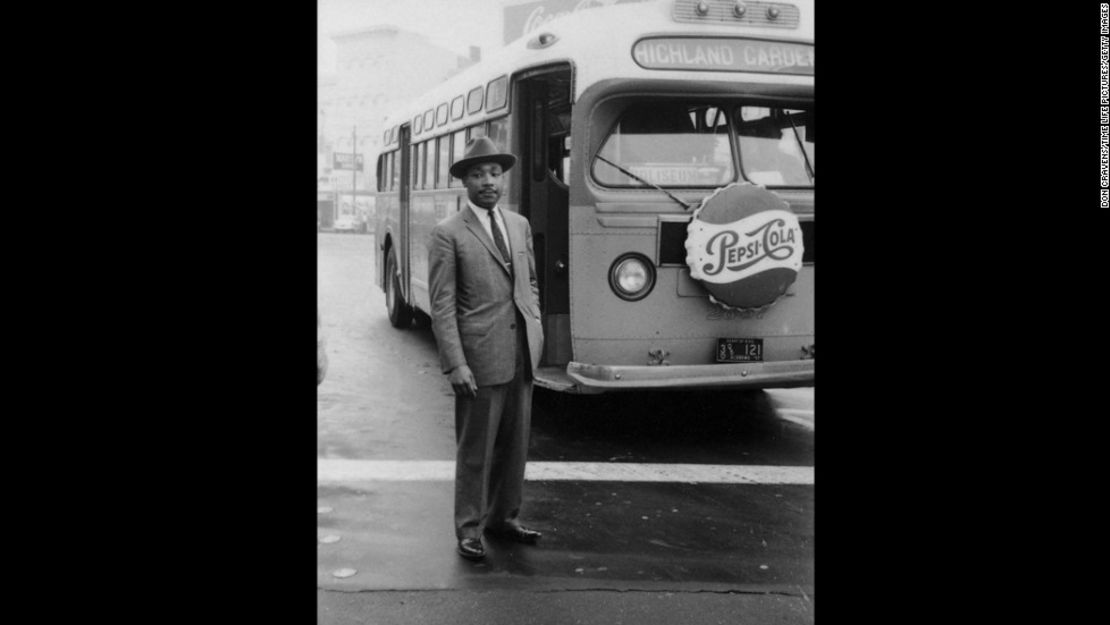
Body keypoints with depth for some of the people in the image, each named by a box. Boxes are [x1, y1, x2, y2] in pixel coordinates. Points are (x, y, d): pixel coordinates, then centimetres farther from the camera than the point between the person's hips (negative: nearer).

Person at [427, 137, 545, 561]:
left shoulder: (520, 225, 12)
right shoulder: (448, 234, -7)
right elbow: (442, 306, -10)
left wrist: (535, 328, 9)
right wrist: (455, 364, -16)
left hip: (522, 354, 6)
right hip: (480, 357, -6)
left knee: (514, 444, 15)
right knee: (475, 449, 3)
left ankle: (503, 517, 30)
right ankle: (469, 529, 16)